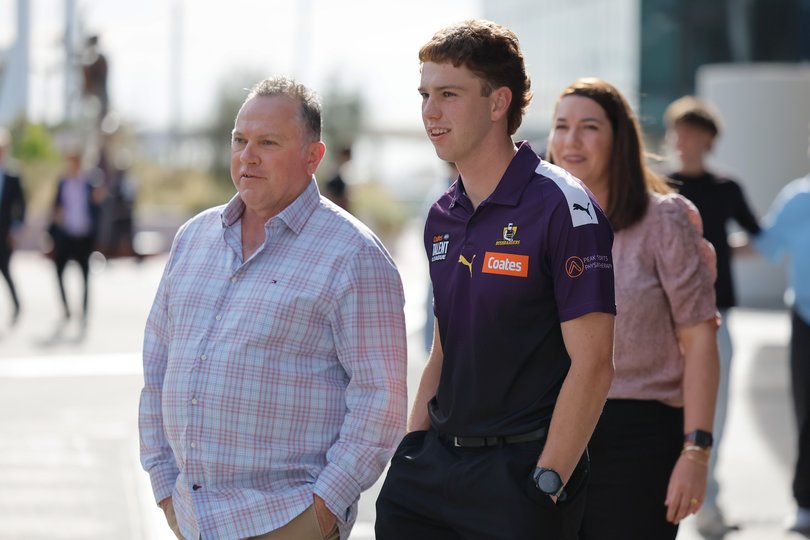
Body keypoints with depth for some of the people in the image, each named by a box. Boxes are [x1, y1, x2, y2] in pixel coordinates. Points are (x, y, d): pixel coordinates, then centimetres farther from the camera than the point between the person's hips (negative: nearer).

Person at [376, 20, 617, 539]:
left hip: (519, 469, -7)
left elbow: (591, 365, -15)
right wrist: (412, 449, 10)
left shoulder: (562, 208, -12)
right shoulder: (442, 217, 11)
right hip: (438, 463, 7)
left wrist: (545, 485, -17)